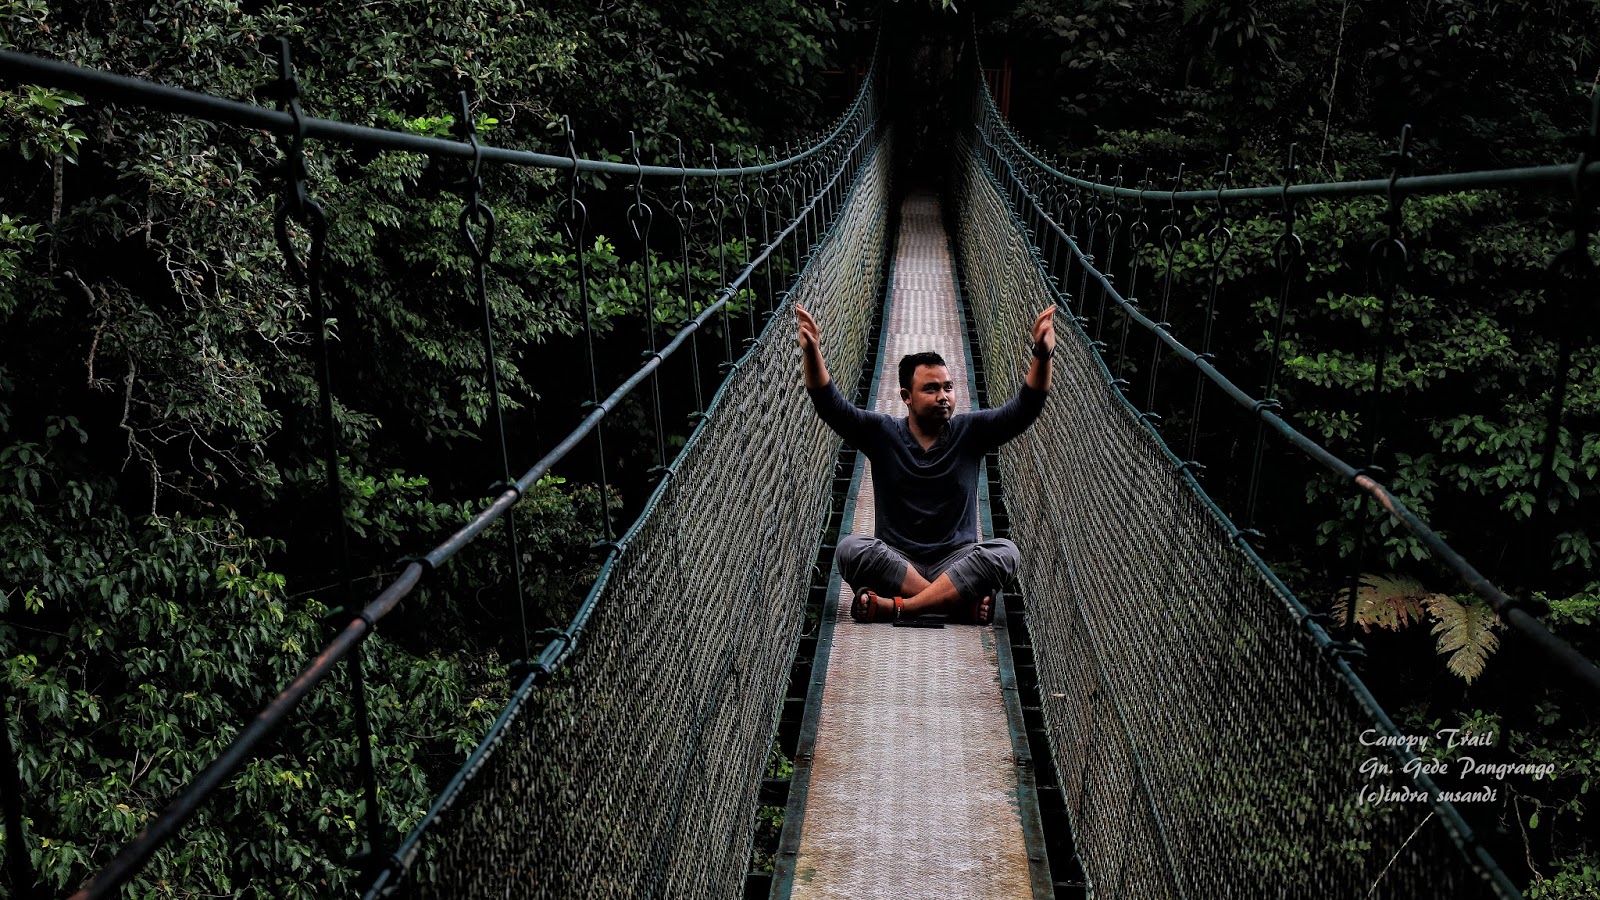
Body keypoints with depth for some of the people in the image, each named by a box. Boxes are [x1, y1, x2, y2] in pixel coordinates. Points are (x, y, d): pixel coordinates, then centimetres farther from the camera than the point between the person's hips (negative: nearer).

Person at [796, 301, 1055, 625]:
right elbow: (830, 404, -11)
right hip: (895, 562, 0)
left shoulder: (970, 432, 3)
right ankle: (961, 602, -30)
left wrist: (1042, 355, -28)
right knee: (850, 548, -31)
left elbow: (1025, 408, -10)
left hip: (956, 562, 1)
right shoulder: (882, 433, 1)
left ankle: (895, 606, -33)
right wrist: (811, 353, -28)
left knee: (1005, 552, -30)